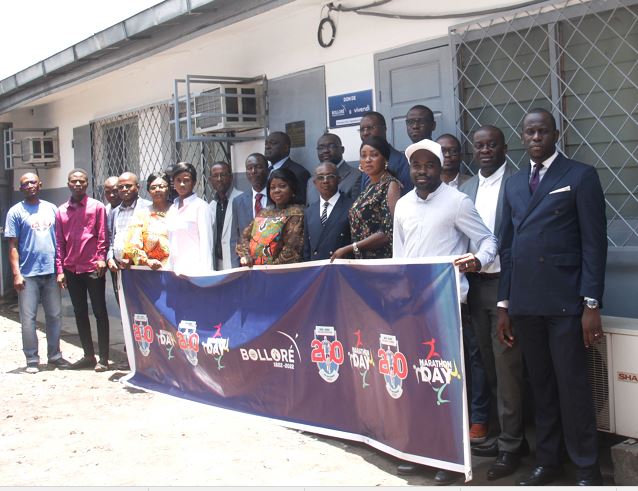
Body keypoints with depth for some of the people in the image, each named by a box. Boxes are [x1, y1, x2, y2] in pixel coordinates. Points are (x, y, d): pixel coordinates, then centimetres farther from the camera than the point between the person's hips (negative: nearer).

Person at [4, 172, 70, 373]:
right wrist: (16, 273, -10)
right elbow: (13, 245, -3)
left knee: (55, 315, 9)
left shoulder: (51, 209, 11)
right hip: (28, 274, -3)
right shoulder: (16, 212, 0)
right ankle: (32, 360, 9)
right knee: (28, 318, 1)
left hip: (51, 272, 4)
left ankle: (54, 356, 20)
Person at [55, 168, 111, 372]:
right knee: (80, 313, 10)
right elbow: (59, 242, 9)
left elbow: (102, 237, -2)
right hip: (71, 270, 4)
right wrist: (60, 269, 3)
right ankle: (88, 355, 19)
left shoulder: (97, 207, 0)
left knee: (99, 312, 0)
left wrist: (101, 258, -14)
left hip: (93, 268, -4)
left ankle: (103, 358, 3)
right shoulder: (61, 211, 10)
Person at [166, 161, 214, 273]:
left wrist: (204, 272, -12)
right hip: (176, 270, 6)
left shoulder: (201, 206, -4)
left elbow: (206, 242, -7)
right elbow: (171, 242, 16)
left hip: (194, 269, -5)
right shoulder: (172, 208, 14)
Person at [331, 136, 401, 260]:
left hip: (383, 258, -7)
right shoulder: (369, 188, 14)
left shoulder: (391, 185, -8)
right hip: (363, 259, 7)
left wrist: (348, 249, -15)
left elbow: (390, 232, -17)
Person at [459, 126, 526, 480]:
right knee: (492, 367, 13)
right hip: (476, 286, 6)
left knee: (507, 367, -2)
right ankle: (508, 434, 26)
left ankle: (511, 445, 9)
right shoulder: (465, 189, 12)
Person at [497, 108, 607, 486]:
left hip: (565, 300, -5)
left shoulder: (581, 176, 0)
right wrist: (504, 305, 11)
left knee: (572, 386, -1)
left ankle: (588, 470, 11)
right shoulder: (514, 184, 16)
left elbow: (594, 243, -5)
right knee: (540, 385, 11)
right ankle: (547, 461, 22)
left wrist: (591, 304, -11)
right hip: (525, 302, 5)